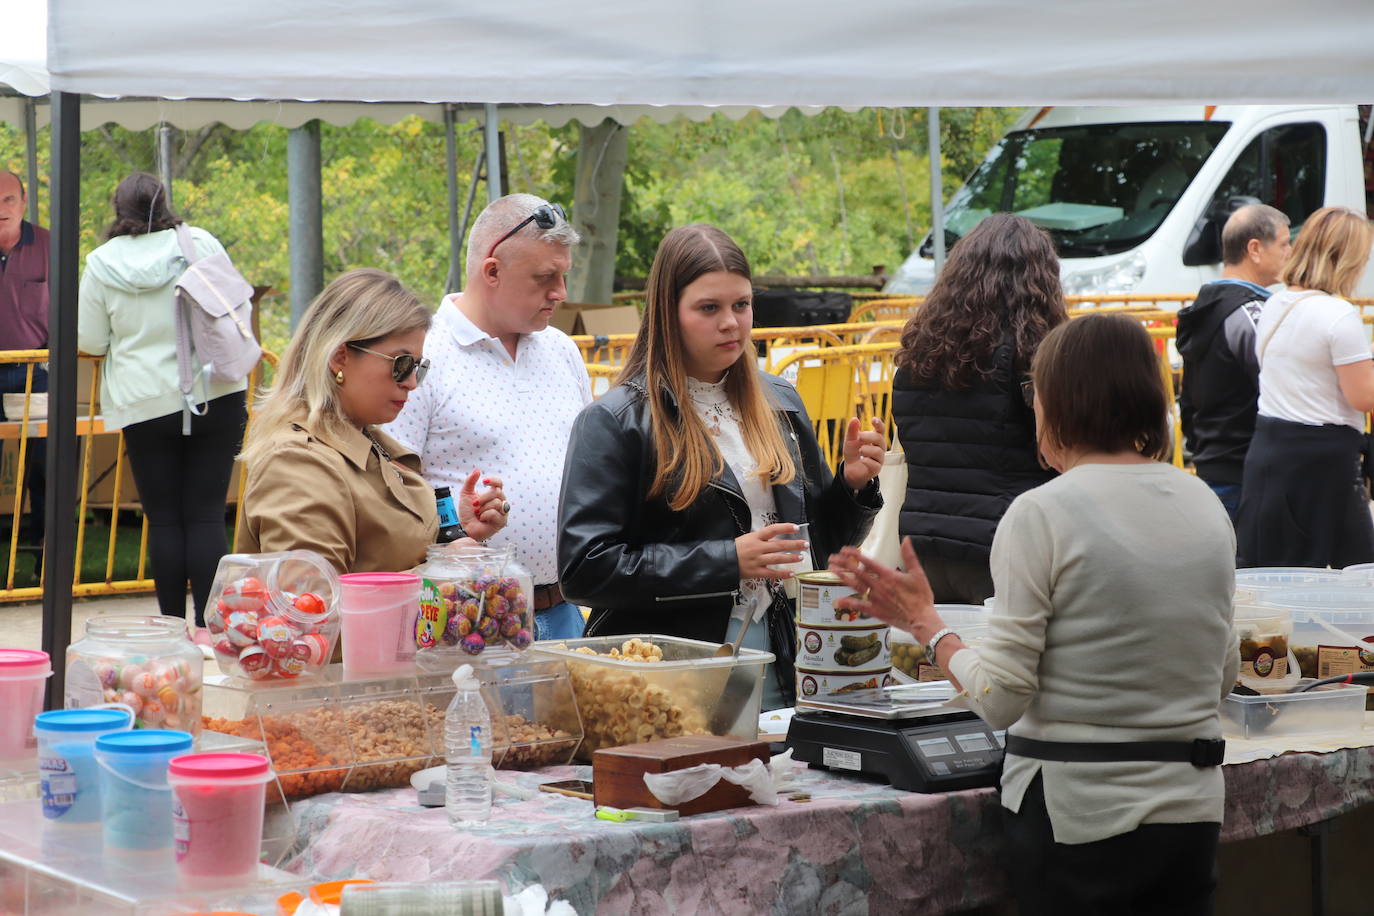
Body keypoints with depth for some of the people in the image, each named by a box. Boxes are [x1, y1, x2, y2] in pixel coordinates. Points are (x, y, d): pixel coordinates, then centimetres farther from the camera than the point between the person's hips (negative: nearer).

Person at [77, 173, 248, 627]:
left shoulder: (102, 263, -3)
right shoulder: (200, 242, -2)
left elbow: (90, 341, 2)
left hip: (145, 405, 0)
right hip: (215, 396, 1)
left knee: (163, 519, 7)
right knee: (207, 515, 2)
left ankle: (173, 625, 10)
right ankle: (208, 624, -1)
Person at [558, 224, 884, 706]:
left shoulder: (778, 404, 12)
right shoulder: (613, 421, -7)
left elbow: (818, 542, 19)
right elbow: (583, 568, -16)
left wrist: (851, 485, -2)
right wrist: (727, 561, -18)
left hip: (777, 666, 5)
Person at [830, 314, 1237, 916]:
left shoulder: (1040, 515, -13)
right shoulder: (1206, 507, 4)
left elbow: (1000, 697, -14)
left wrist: (925, 625, 0)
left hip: (1075, 810, -5)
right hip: (1192, 808, 5)